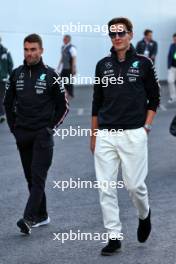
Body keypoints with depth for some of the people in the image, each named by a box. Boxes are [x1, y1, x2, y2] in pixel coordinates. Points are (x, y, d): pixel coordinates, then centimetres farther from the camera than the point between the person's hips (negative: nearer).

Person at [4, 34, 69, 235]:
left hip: (42, 135, -5)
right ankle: (41, 216, 20)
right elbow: (8, 103, 16)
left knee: (38, 176, -11)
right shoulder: (16, 74, 7)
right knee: (31, 178, 10)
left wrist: (50, 127, -3)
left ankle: (29, 218, -20)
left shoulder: (50, 75, -3)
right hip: (22, 135, 5)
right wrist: (14, 127, 9)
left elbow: (62, 106, 2)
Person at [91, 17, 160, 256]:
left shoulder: (143, 63, 2)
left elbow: (154, 98, 8)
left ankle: (144, 215, 30)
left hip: (133, 135, -3)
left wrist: (146, 126, -1)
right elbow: (97, 102, 14)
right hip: (105, 135, 3)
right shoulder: (103, 65, 9)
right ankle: (114, 236, 7)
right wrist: (93, 135, 13)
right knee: (106, 187, -1)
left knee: (134, 184, -2)